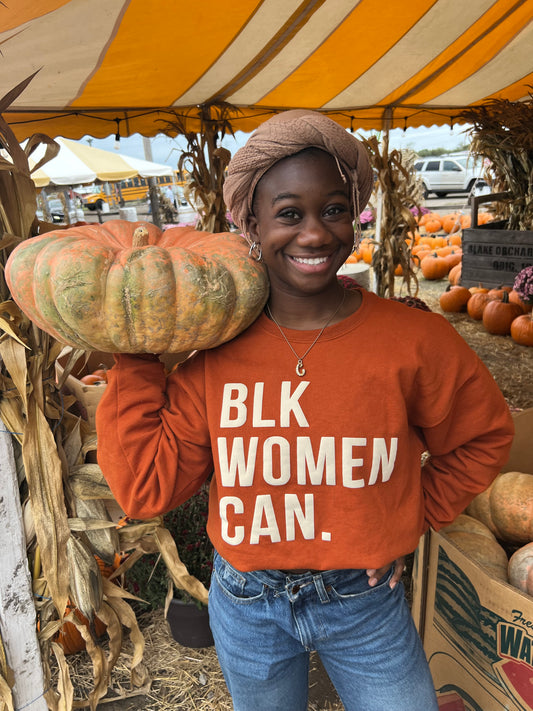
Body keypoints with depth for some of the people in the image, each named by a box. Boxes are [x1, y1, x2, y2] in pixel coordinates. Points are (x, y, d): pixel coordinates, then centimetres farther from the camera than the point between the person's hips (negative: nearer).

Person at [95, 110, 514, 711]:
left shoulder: (413, 340, -16)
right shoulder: (217, 351, -13)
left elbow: (483, 436, 1)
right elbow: (147, 486, -12)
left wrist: (413, 518, -3)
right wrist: (135, 362, -15)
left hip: (364, 601, -1)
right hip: (247, 608, 2)